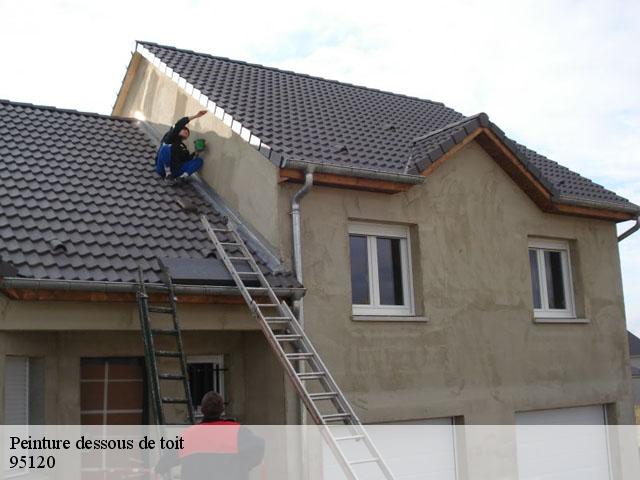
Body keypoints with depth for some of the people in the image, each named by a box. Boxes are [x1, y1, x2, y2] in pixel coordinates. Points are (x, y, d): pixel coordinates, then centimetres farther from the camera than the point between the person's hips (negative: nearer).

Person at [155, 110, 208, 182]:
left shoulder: (184, 148, 25)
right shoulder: (170, 137, 12)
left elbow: (187, 160, 9)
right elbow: (179, 124, -4)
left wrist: (196, 153, -8)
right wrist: (196, 116, -8)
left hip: (174, 171, 4)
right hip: (163, 169, -4)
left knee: (199, 160, -7)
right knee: (166, 147, -30)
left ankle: (180, 177, -29)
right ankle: (168, 175, -24)